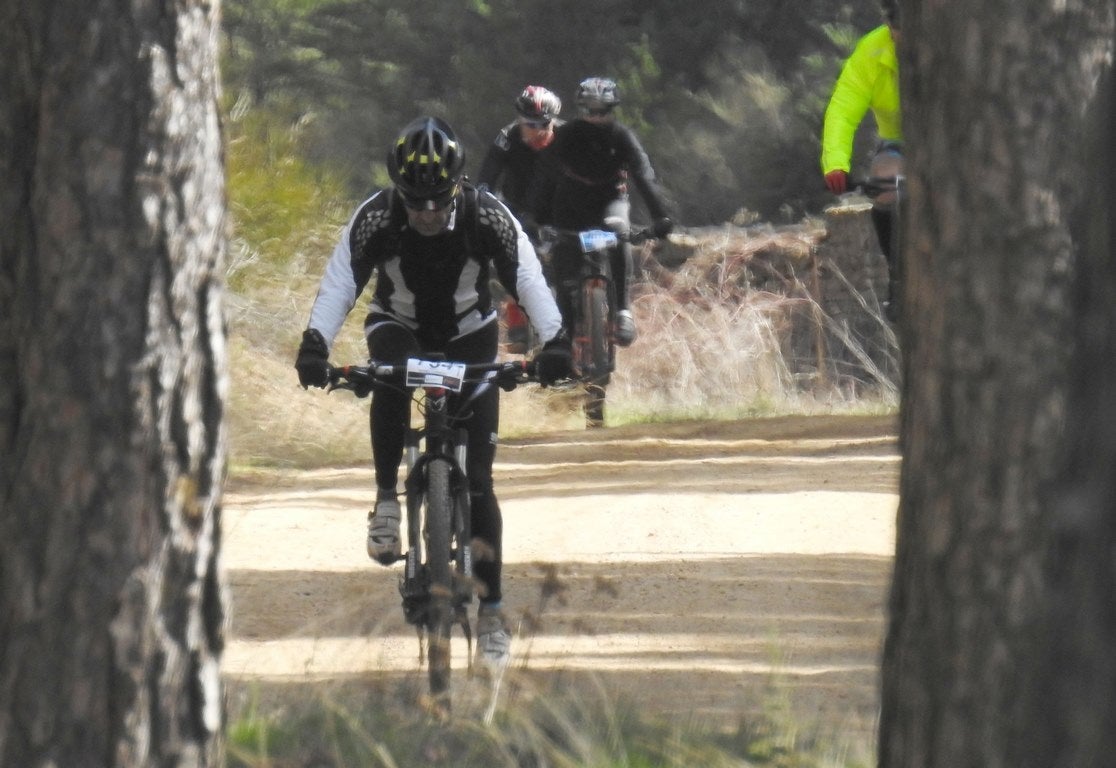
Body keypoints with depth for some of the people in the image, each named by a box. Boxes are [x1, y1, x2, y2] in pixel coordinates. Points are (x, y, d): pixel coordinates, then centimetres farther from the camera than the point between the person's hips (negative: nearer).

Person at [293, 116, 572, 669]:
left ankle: (490, 609, -1)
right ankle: (387, 499, -24)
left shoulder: (487, 218, -24)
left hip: (469, 337, 0)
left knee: (478, 480, -7)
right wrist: (314, 344, -47)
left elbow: (528, 279, -30)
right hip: (399, 326, 0)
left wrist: (555, 343, -46)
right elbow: (340, 282, -31)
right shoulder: (374, 219, -24)